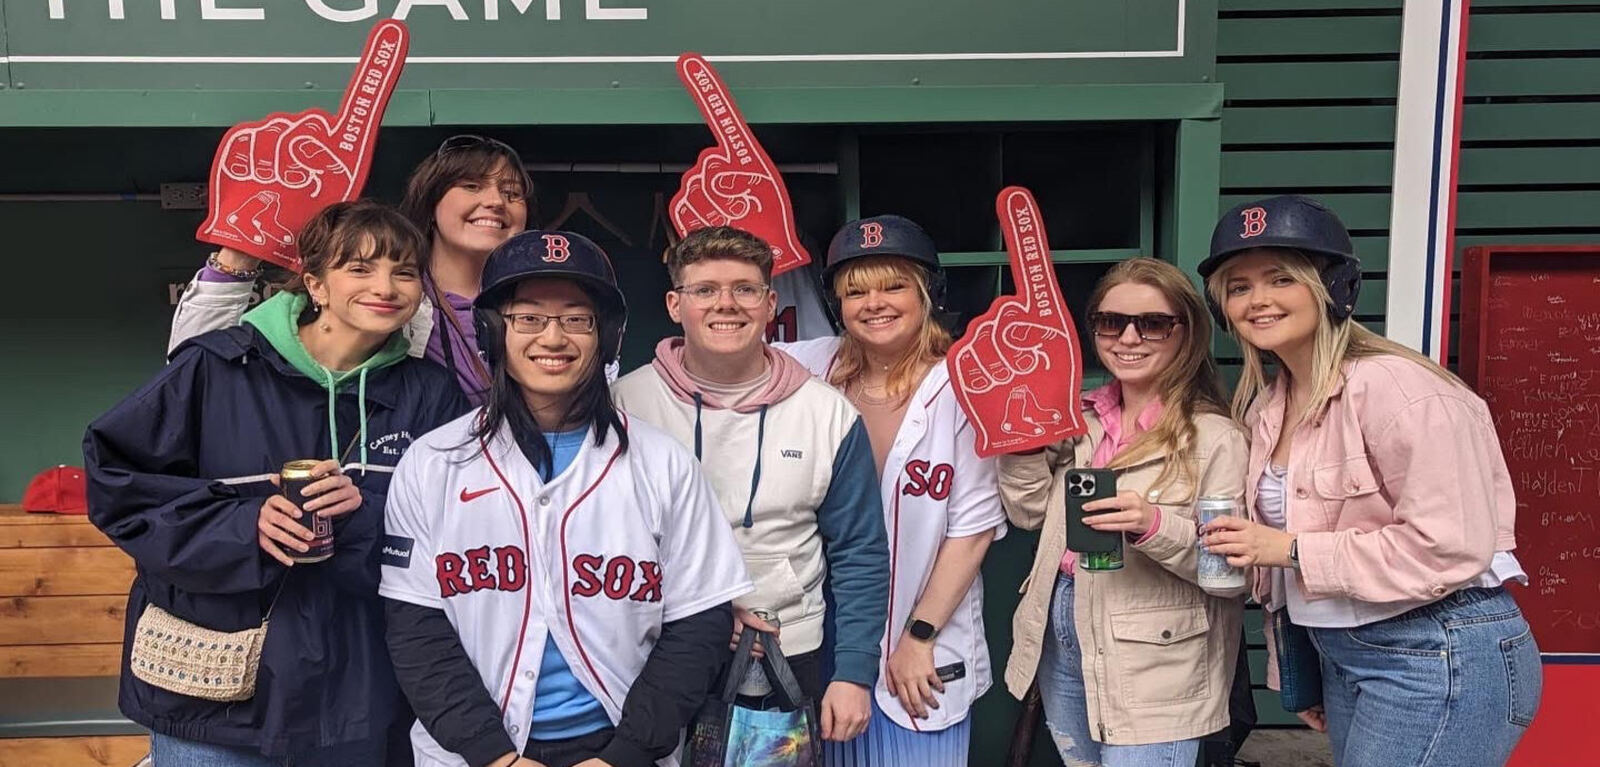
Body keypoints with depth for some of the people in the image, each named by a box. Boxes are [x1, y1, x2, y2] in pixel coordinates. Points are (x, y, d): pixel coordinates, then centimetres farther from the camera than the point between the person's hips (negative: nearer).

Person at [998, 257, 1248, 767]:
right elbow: (1029, 513, 8)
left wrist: (1155, 526, -32)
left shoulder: (1213, 437, -13)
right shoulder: (1081, 419, 5)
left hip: (1151, 674, -6)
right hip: (1060, 641, 6)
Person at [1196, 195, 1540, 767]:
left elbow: (1450, 547, -23)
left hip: (1443, 658, -8)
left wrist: (1293, 549, -20)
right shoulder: (1266, 406, 6)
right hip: (1342, 655, 8)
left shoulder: (1395, 388, -18)